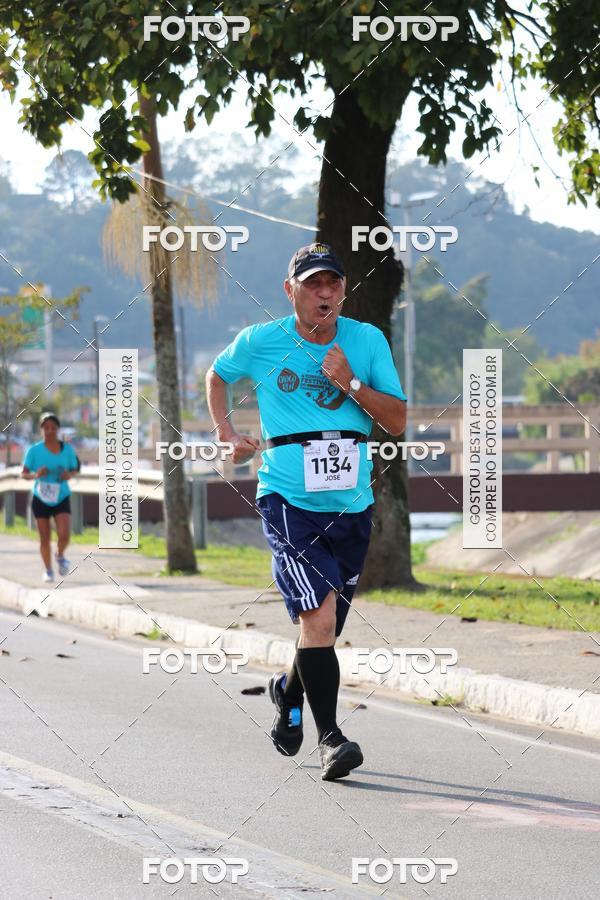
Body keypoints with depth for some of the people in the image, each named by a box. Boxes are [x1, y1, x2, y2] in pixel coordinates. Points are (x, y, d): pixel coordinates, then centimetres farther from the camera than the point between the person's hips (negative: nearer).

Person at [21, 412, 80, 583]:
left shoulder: (67, 449, -4)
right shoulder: (34, 450, -8)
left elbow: (75, 470, 9)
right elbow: (24, 474, -3)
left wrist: (69, 475, -14)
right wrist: (35, 475, -24)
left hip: (61, 498, 0)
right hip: (40, 499, 0)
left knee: (64, 535, -16)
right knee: (44, 539, 3)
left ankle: (60, 556, 17)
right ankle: (48, 570, 24)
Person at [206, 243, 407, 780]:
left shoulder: (368, 340, 4)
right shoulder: (260, 342, 0)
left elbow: (399, 421, 1)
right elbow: (216, 376, 21)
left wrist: (350, 384, -12)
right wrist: (228, 435, 10)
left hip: (352, 504, 3)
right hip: (288, 500, -3)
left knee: (326, 629, 14)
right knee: (319, 617, -20)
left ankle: (289, 691, 45)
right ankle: (330, 737, -16)